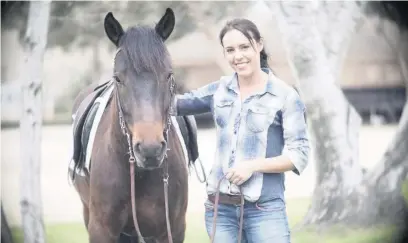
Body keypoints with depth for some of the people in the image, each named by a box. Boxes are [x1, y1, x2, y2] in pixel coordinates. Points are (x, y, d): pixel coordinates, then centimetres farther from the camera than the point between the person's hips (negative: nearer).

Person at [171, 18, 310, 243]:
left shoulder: (285, 96, -4)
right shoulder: (219, 90, 9)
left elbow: (299, 156, -7)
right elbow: (177, 104, 22)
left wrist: (253, 165, -17)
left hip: (264, 209, -4)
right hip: (220, 207, 4)